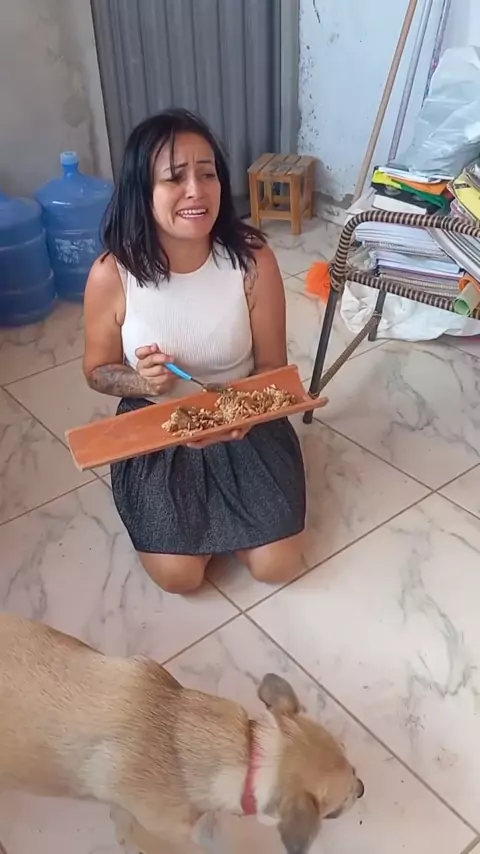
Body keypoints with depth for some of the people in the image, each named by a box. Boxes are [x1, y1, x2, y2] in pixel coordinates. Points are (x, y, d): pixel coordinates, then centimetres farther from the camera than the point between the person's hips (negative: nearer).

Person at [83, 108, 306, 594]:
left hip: (244, 425, 1)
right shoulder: (111, 275, -20)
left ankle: (219, 512, 28)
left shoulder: (253, 260, -19)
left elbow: (272, 365, -7)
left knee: (277, 565, -2)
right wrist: (142, 381, -25)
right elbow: (98, 371, -4)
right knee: (178, 575, -7)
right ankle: (199, 513, 26)